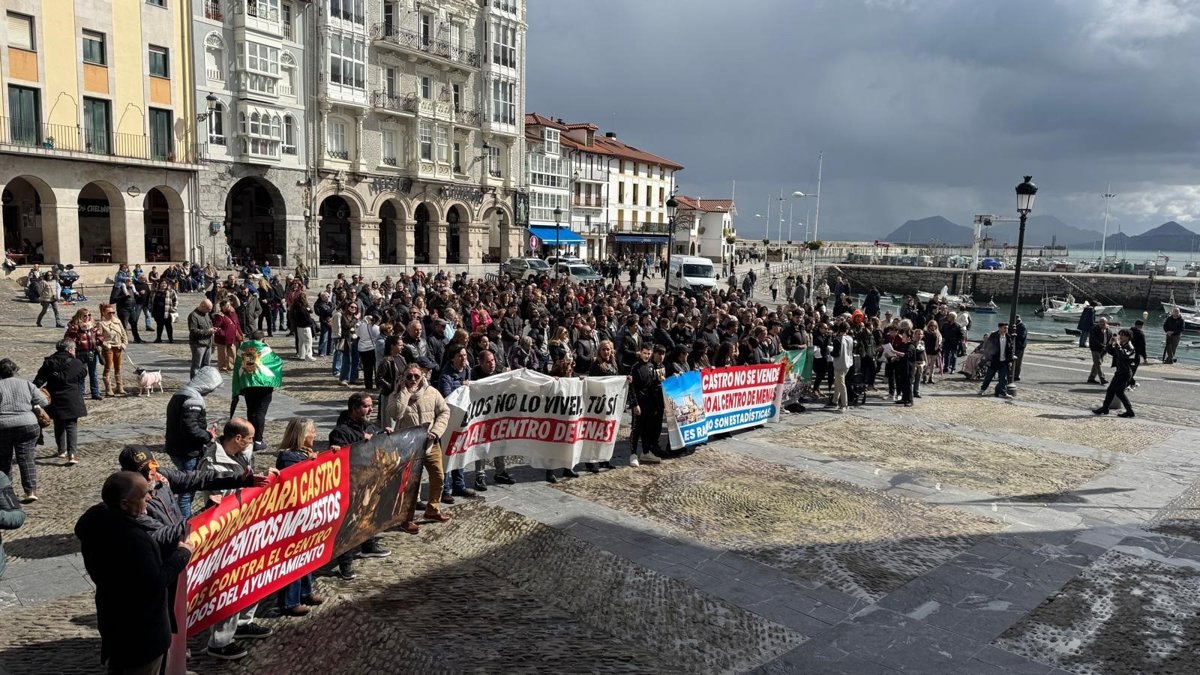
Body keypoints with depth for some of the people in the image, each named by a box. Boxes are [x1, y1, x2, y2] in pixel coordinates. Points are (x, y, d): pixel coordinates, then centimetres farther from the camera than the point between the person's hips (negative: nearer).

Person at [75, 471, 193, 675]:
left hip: (114, 620, 9)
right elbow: (155, 582, -30)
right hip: (140, 630, -9)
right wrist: (182, 554, -17)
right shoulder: (133, 539, -36)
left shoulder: (96, 518, -9)